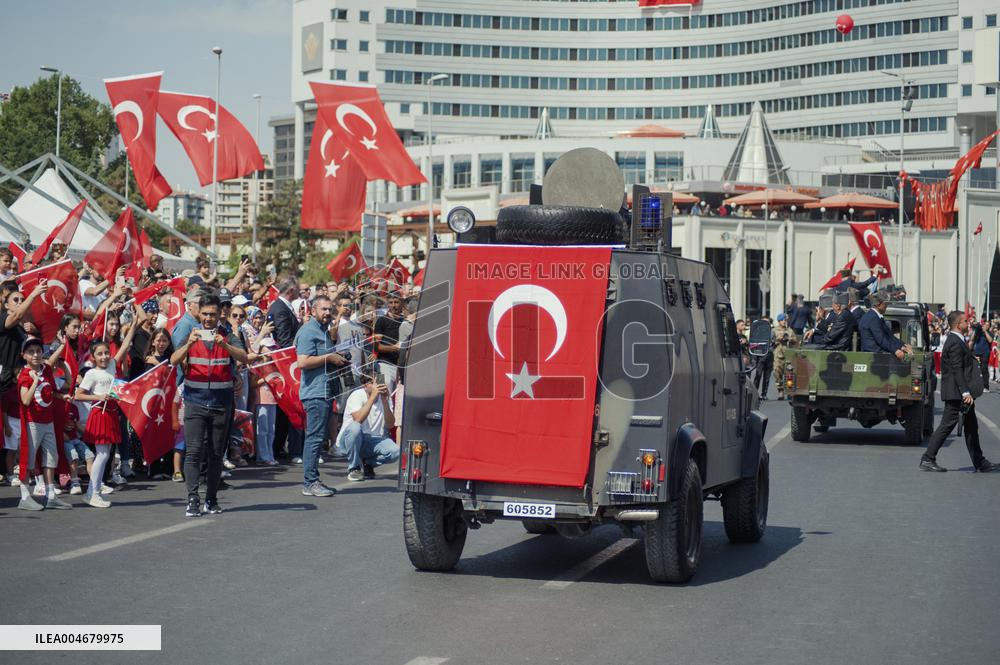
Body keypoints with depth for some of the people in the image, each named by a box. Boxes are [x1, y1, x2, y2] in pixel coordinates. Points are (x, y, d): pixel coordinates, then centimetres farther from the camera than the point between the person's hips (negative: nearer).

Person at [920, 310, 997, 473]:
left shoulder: (958, 340, 15)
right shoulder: (955, 343, -17)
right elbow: (957, 370, -23)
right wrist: (965, 392, -25)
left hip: (961, 393, 11)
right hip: (956, 392, -11)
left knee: (971, 426, 14)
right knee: (947, 424, -7)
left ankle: (980, 462, 20)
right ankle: (927, 459, -4)